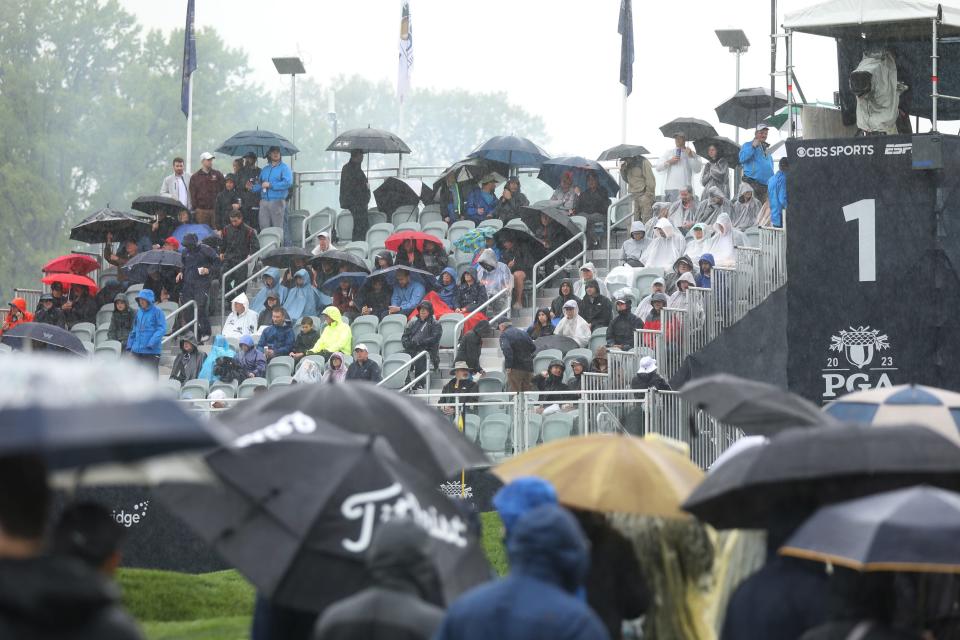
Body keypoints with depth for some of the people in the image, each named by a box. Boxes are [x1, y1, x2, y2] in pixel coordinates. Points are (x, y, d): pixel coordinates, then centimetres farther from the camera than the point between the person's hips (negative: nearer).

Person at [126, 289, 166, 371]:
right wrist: (130, 345, 14)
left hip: (151, 351, -6)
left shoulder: (157, 311, -7)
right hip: (137, 350, 6)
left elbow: (162, 329, -13)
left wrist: (152, 343, -21)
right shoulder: (139, 312, 12)